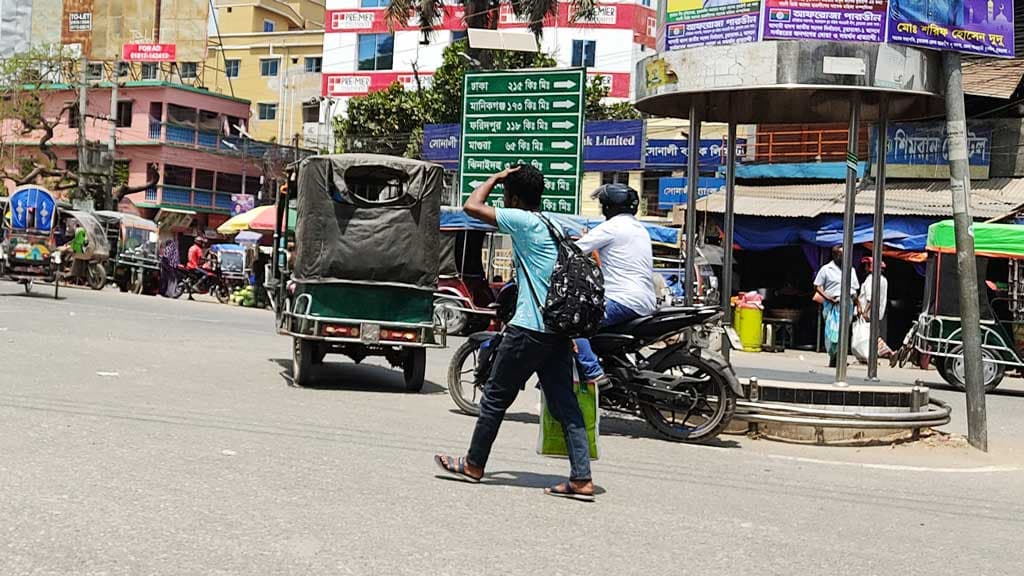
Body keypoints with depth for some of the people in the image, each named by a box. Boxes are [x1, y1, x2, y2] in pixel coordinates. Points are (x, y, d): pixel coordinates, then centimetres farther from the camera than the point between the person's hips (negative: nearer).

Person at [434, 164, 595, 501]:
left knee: (496, 397, 7)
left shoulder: (522, 220, -9)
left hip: (529, 328, -8)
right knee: (564, 404, 5)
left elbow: (472, 207, -11)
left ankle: (474, 464, 20)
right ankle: (581, 479, 0)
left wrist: (496, 178, 4)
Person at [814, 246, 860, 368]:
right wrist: (828, 298, -12)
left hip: (847, 304, 3)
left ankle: (837, 358, 2)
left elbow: (854, 289, 21)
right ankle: (833, 358, 0)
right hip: (832, 305, -3)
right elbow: (817, 287, 1)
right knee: (831, 331, -8)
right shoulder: (826, 269, 4)